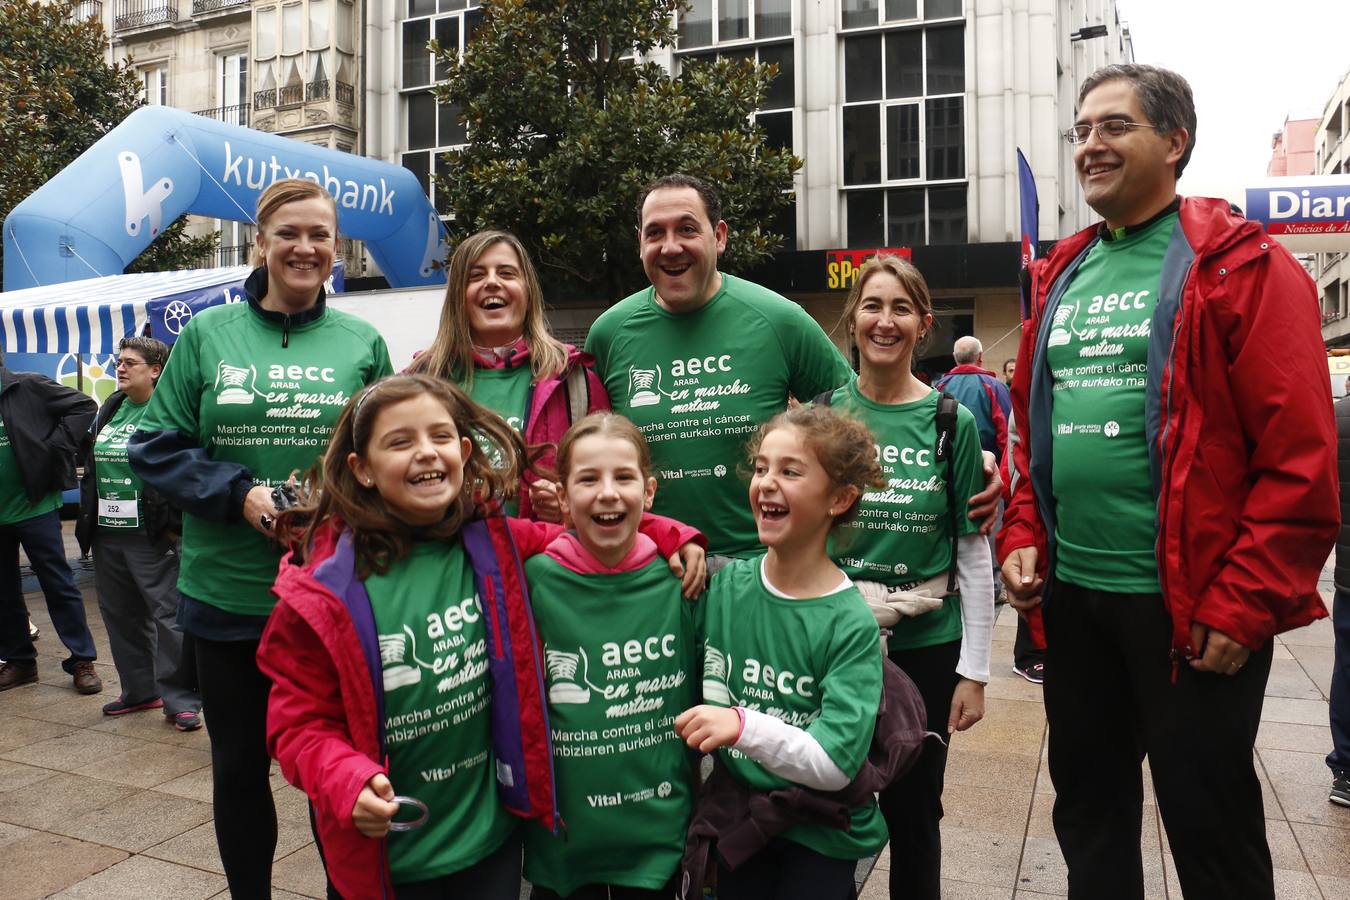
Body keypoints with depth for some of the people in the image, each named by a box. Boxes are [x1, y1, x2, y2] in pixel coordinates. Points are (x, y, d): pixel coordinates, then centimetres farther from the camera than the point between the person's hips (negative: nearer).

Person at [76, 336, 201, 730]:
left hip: (151, 535, -8)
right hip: (107, 534, 8)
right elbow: (90, 466, 22)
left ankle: (180, 700, 3)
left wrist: (173, 523, -17)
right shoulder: (109, 410, 14)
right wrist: (88, 515, 17)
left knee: (169, 616, -4)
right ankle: (139, 691, 29)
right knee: (122, 616, 16)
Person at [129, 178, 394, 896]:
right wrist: (238, 492, -14)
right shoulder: (207, 334, 1)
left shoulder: (362, 342, 1)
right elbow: (156, 446, 1)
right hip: (228, 594, 1)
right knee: (238, 765, 17)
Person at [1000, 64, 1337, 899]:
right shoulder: (1060, 275, 12)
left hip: (1192, 603, -5)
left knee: (1209, 821, 10)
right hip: (1071, 594, 6)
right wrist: (1022, 534, 4)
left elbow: (1300, 456, -12)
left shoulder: (1241, 266, -7)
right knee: (1088, 806, 19)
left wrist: (1244, 603, -16)